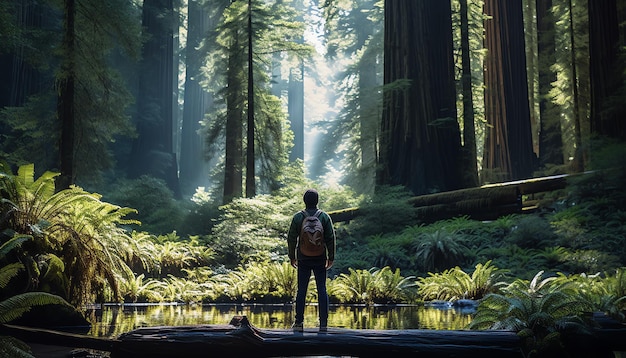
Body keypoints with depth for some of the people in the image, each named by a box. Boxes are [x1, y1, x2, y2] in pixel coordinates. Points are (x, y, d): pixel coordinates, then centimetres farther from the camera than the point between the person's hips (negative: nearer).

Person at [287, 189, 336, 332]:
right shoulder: (325, 217, 0)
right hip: (320, 259, 0)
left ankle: (299, 322, 5)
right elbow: (331, 238, 0)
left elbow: (291, 238, 1)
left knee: (301, 290, 5)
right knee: (322, 290, 3)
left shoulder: (298, 217, -1)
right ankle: (323, 323, 2)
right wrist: (331, 257, 7)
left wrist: (292, 257, 9)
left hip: (303, 259, 0)